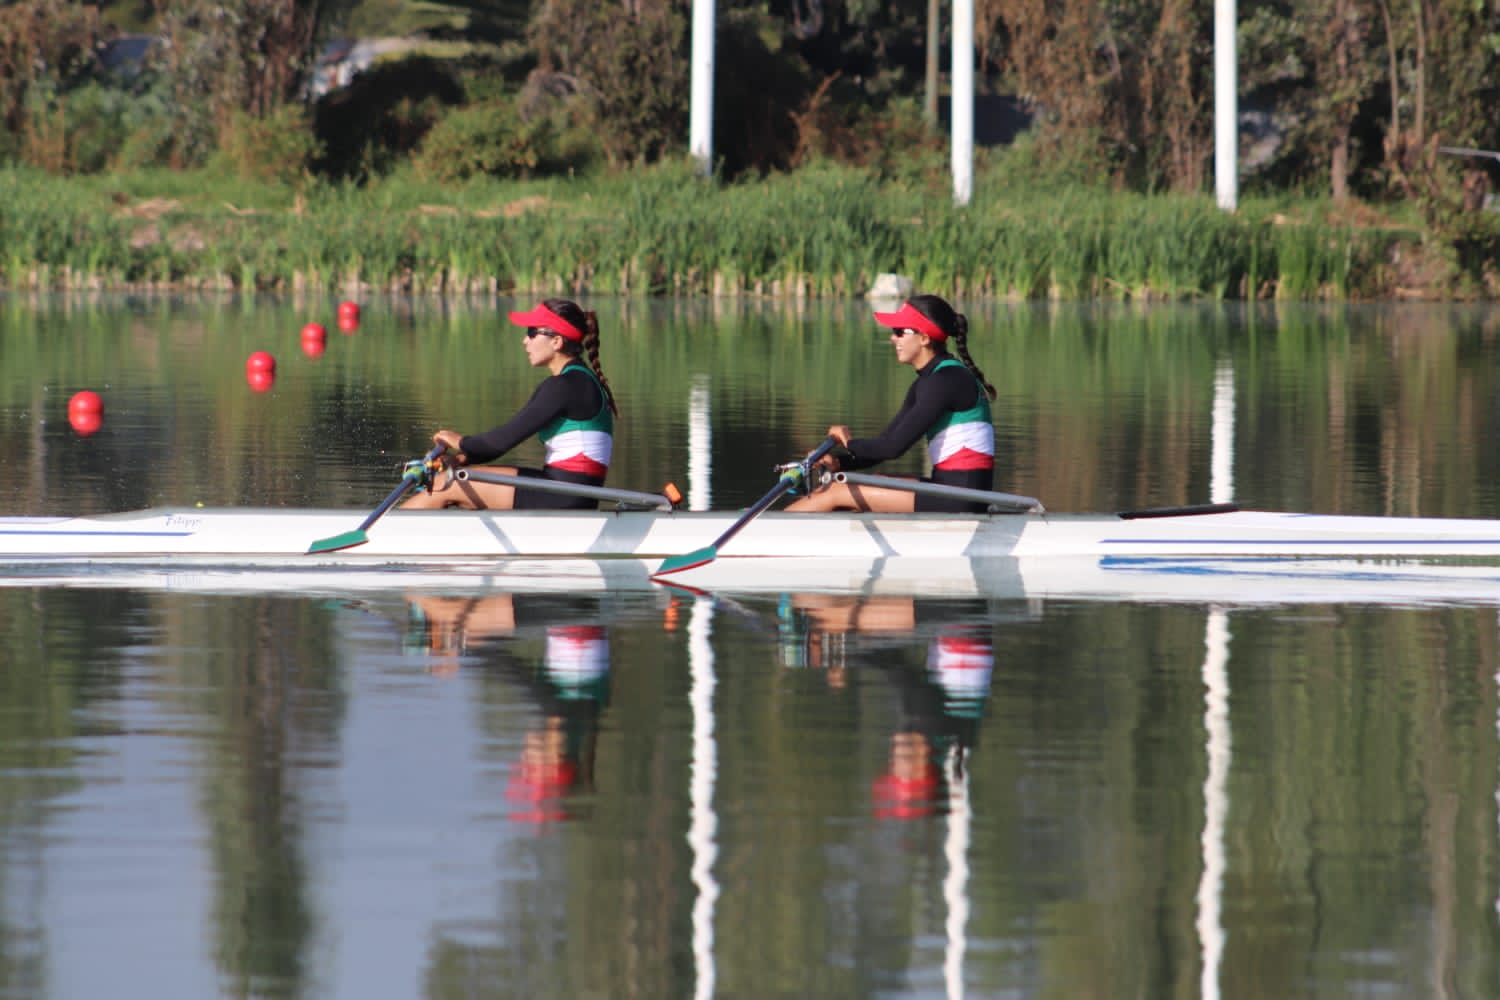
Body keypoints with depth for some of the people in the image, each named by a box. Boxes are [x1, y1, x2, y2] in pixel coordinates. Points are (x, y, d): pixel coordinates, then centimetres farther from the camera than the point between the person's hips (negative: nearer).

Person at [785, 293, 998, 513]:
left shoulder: (946, 381, -15)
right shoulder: (924, 384, 17)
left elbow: (895, 446, -19)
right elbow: (884, 443, 15)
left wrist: (850, 443, 0)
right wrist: (839, 462, -2)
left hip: (958, 500, -10)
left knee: (837, 494, -7)